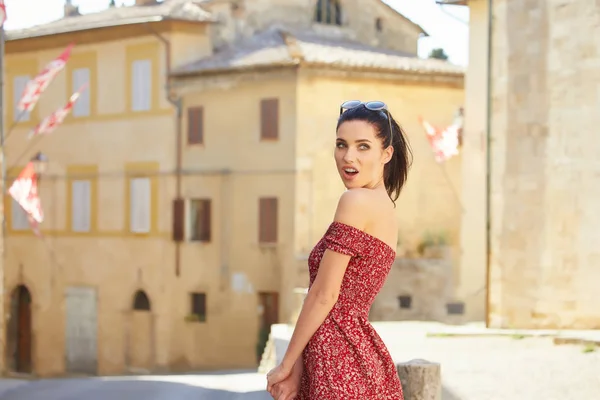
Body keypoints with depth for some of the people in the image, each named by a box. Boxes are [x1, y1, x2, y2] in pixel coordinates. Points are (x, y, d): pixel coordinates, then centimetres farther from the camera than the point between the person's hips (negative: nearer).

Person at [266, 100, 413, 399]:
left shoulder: (357, 201, -13)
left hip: (340, 363, -9)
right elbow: (347, 299, 10)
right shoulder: (384, 206, 14)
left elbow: (324, 296, -13)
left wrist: (286, 365, -5)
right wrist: (298, 368, 5)